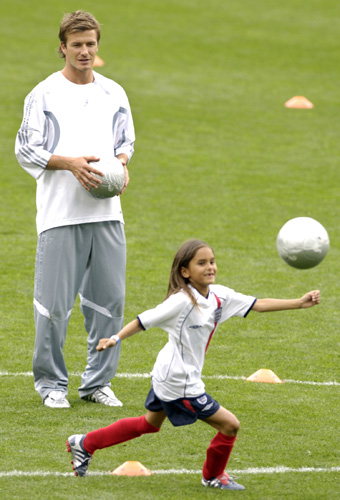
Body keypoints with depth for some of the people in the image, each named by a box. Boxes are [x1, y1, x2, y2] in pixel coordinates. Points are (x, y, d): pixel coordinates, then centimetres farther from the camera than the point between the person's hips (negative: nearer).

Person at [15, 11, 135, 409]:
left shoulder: (114, 94, 12)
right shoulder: (44, 95, -1)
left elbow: (126, 141, 21)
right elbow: (26, 151, -2)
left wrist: (121, 164, -1)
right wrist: (70, 163, -15)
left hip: (106, 212, 4)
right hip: (60, 214, -4)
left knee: (109, 299, 4)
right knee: (54, 303, -4)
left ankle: (97, 382, 15)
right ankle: (51, 383, 9)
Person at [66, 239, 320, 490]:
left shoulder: (220, 296, 0)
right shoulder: (182, 301, -22)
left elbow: (259, 304, -1)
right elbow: (144, 320, -19)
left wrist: (299, 303, -8)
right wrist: (116, 339, -29)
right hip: (179, 383, -9)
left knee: (149, 424, 27)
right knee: (230, 425, -1)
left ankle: (85, 443, 35)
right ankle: (213, 476, 24)